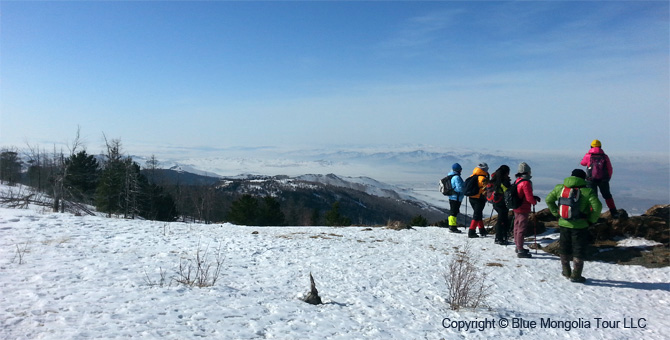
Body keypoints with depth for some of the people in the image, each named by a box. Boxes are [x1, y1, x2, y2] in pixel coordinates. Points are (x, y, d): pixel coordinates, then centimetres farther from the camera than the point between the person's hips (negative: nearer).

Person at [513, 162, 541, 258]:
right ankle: (520, 251, -1)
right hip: (523, 209, -9)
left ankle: (518, 247, 32)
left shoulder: (517, 181, 8)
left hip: (516, 208, 9)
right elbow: (529, 198, -21)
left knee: (517, 227, 18)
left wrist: (534, 197, 11)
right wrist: (535, 202, 0)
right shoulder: (526, 182, -20)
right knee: (522, 229, -5)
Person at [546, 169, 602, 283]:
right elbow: (597, 207, -19)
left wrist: (556, 213, 12)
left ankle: (566, 272, 29)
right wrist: (591, 220, -6)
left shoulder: (560, 188, 2)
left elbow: (549, 200, 10)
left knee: (564, 249, 18)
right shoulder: (587, 191, -11)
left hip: (563, 224, 4)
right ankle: (576, 276, 11)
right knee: (578, 250, 7)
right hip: (580, 226, -4)